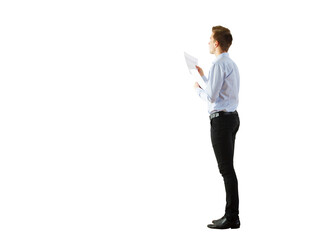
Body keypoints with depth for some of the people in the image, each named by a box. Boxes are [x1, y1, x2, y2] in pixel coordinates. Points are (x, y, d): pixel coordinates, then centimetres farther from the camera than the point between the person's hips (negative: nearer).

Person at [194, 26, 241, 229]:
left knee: (226, 169, -7)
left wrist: (198, 90, 2)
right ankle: (231, 214, 17)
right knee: (228, 168, 12)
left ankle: (232, 218, -3)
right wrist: (203, 77, 34)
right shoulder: (232, 64, 17)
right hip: (232, 117, 10)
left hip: (221, 119, -10)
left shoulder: (218, 64, -15)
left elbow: (211, 97, -18)